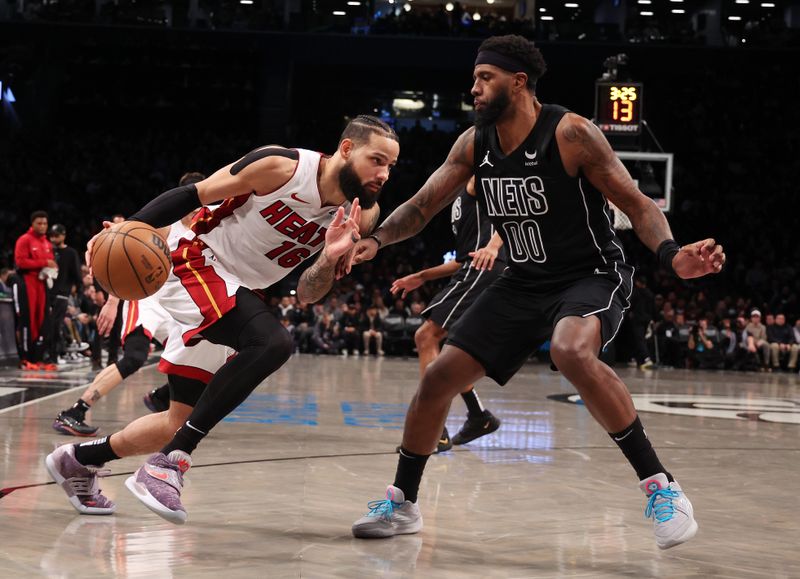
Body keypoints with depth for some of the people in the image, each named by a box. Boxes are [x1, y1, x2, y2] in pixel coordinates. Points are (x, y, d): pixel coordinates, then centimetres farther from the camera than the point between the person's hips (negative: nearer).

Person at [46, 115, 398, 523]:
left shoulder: (361, 216, -3)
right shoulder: (282, 167, -19)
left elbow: (308, 295, -1)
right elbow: (193, 195, -12)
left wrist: (331, 257, -22)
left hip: (236, 294, 8)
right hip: (198, 264, -8)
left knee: (181, 423, 9)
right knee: (273, 343, -34)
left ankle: (78, 460, 33)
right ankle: (168, 464, -30)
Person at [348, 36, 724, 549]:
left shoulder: (571, 133, -18)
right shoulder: (474, 144, 0)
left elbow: (638, 204, -16)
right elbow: (423, 205, 6)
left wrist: (671, 255, -35)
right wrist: (376, 240, -13)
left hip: (592, 276, -7)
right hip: (524, 283, 7)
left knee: (571, 352, -39)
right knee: (439, 378, 0)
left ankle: (661, 486, -26)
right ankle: (402, 505, 20)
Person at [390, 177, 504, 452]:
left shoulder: (477, 180, 1)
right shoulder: (460, 198, 29)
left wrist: (493, 245, -33)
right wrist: (421, 277, 30)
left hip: (483, 269, -10)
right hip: (474, 270, 10)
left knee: (427, 337, -15)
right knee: (426, 339, 16)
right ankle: (479, 417, 20)